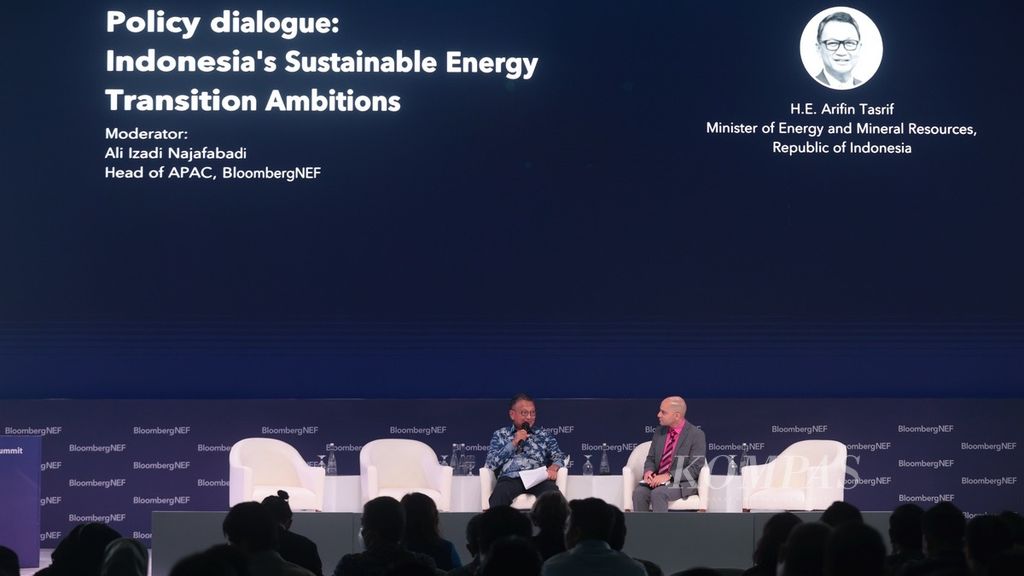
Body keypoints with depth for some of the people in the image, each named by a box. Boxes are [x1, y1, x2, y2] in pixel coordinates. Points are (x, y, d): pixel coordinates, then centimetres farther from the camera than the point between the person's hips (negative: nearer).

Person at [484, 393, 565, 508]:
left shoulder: (545, 436, 26)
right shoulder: (500, 435, 23)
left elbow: (559, 457, 15)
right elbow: (491, 464, 10)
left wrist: (553, 467, -9)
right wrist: (513, 443, 2)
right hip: (510, 478, -1)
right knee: (499, 496, -38)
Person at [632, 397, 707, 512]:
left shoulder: (696, 435, -7)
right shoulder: (659, 432, 12)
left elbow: (695, 468, -13)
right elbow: (651, 459, 18)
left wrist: (669, 476, -23)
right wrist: (648, 471, -7)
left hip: (682, 482, -5)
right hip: (657, 480, 5)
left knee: (658, 493, -34)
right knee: (639, 492, -26)